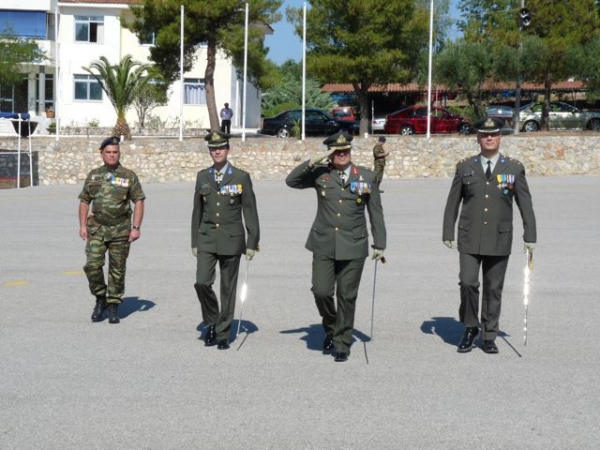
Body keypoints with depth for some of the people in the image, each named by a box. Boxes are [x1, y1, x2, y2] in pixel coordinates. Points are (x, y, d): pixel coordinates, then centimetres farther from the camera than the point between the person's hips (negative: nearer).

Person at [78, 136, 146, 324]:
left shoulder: (129, 176, 0)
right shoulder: (93, 175, 8)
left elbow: (139, 201, -2)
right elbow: (84, 201, 13)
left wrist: (136, 228, -10)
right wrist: (83, 225, 3)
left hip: (120, 229, -2)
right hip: (97, 228, 2)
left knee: (117, 270, 3)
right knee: (92, 266, -10)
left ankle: (113, 306, 15)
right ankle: (100, 300, 11)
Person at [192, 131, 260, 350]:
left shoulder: (241, 177, -1)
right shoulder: (202, 177, 8)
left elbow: (250, 212, 0)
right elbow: (197, 211, 12)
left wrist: (252, 243, -4)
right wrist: (195, 242, 9)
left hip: (231, 239, -2)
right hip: (207, 239, 2)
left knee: (228, 288, 4)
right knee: (202, 282, -11)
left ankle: (223, 333, 15)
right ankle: (211, 322, 13)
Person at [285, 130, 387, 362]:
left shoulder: (366, 176, 5)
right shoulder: (320, 174, 4)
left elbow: (376, 212, 7)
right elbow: (291, 181, -5)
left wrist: (379, 244, 4)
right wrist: (313, 161, -13)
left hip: (353, 247, 0)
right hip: (324, 245, 0)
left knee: (347, 297, 4)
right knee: (321, 291, -8)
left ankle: (342, 344, 19)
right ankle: (330, 328, 22)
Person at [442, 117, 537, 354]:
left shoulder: (514, 168, 3)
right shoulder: (465, 167, 5)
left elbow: (525, 204, 4)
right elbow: (452, 203, 8)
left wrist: (530, 237, -1)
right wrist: (448, 233, 3)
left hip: (499, 239, 0)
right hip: (469, 239, 0)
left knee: (493, 289, 6)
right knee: (468, 283, -11)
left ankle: (489, 336, 18)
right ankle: (470, 328, 11)